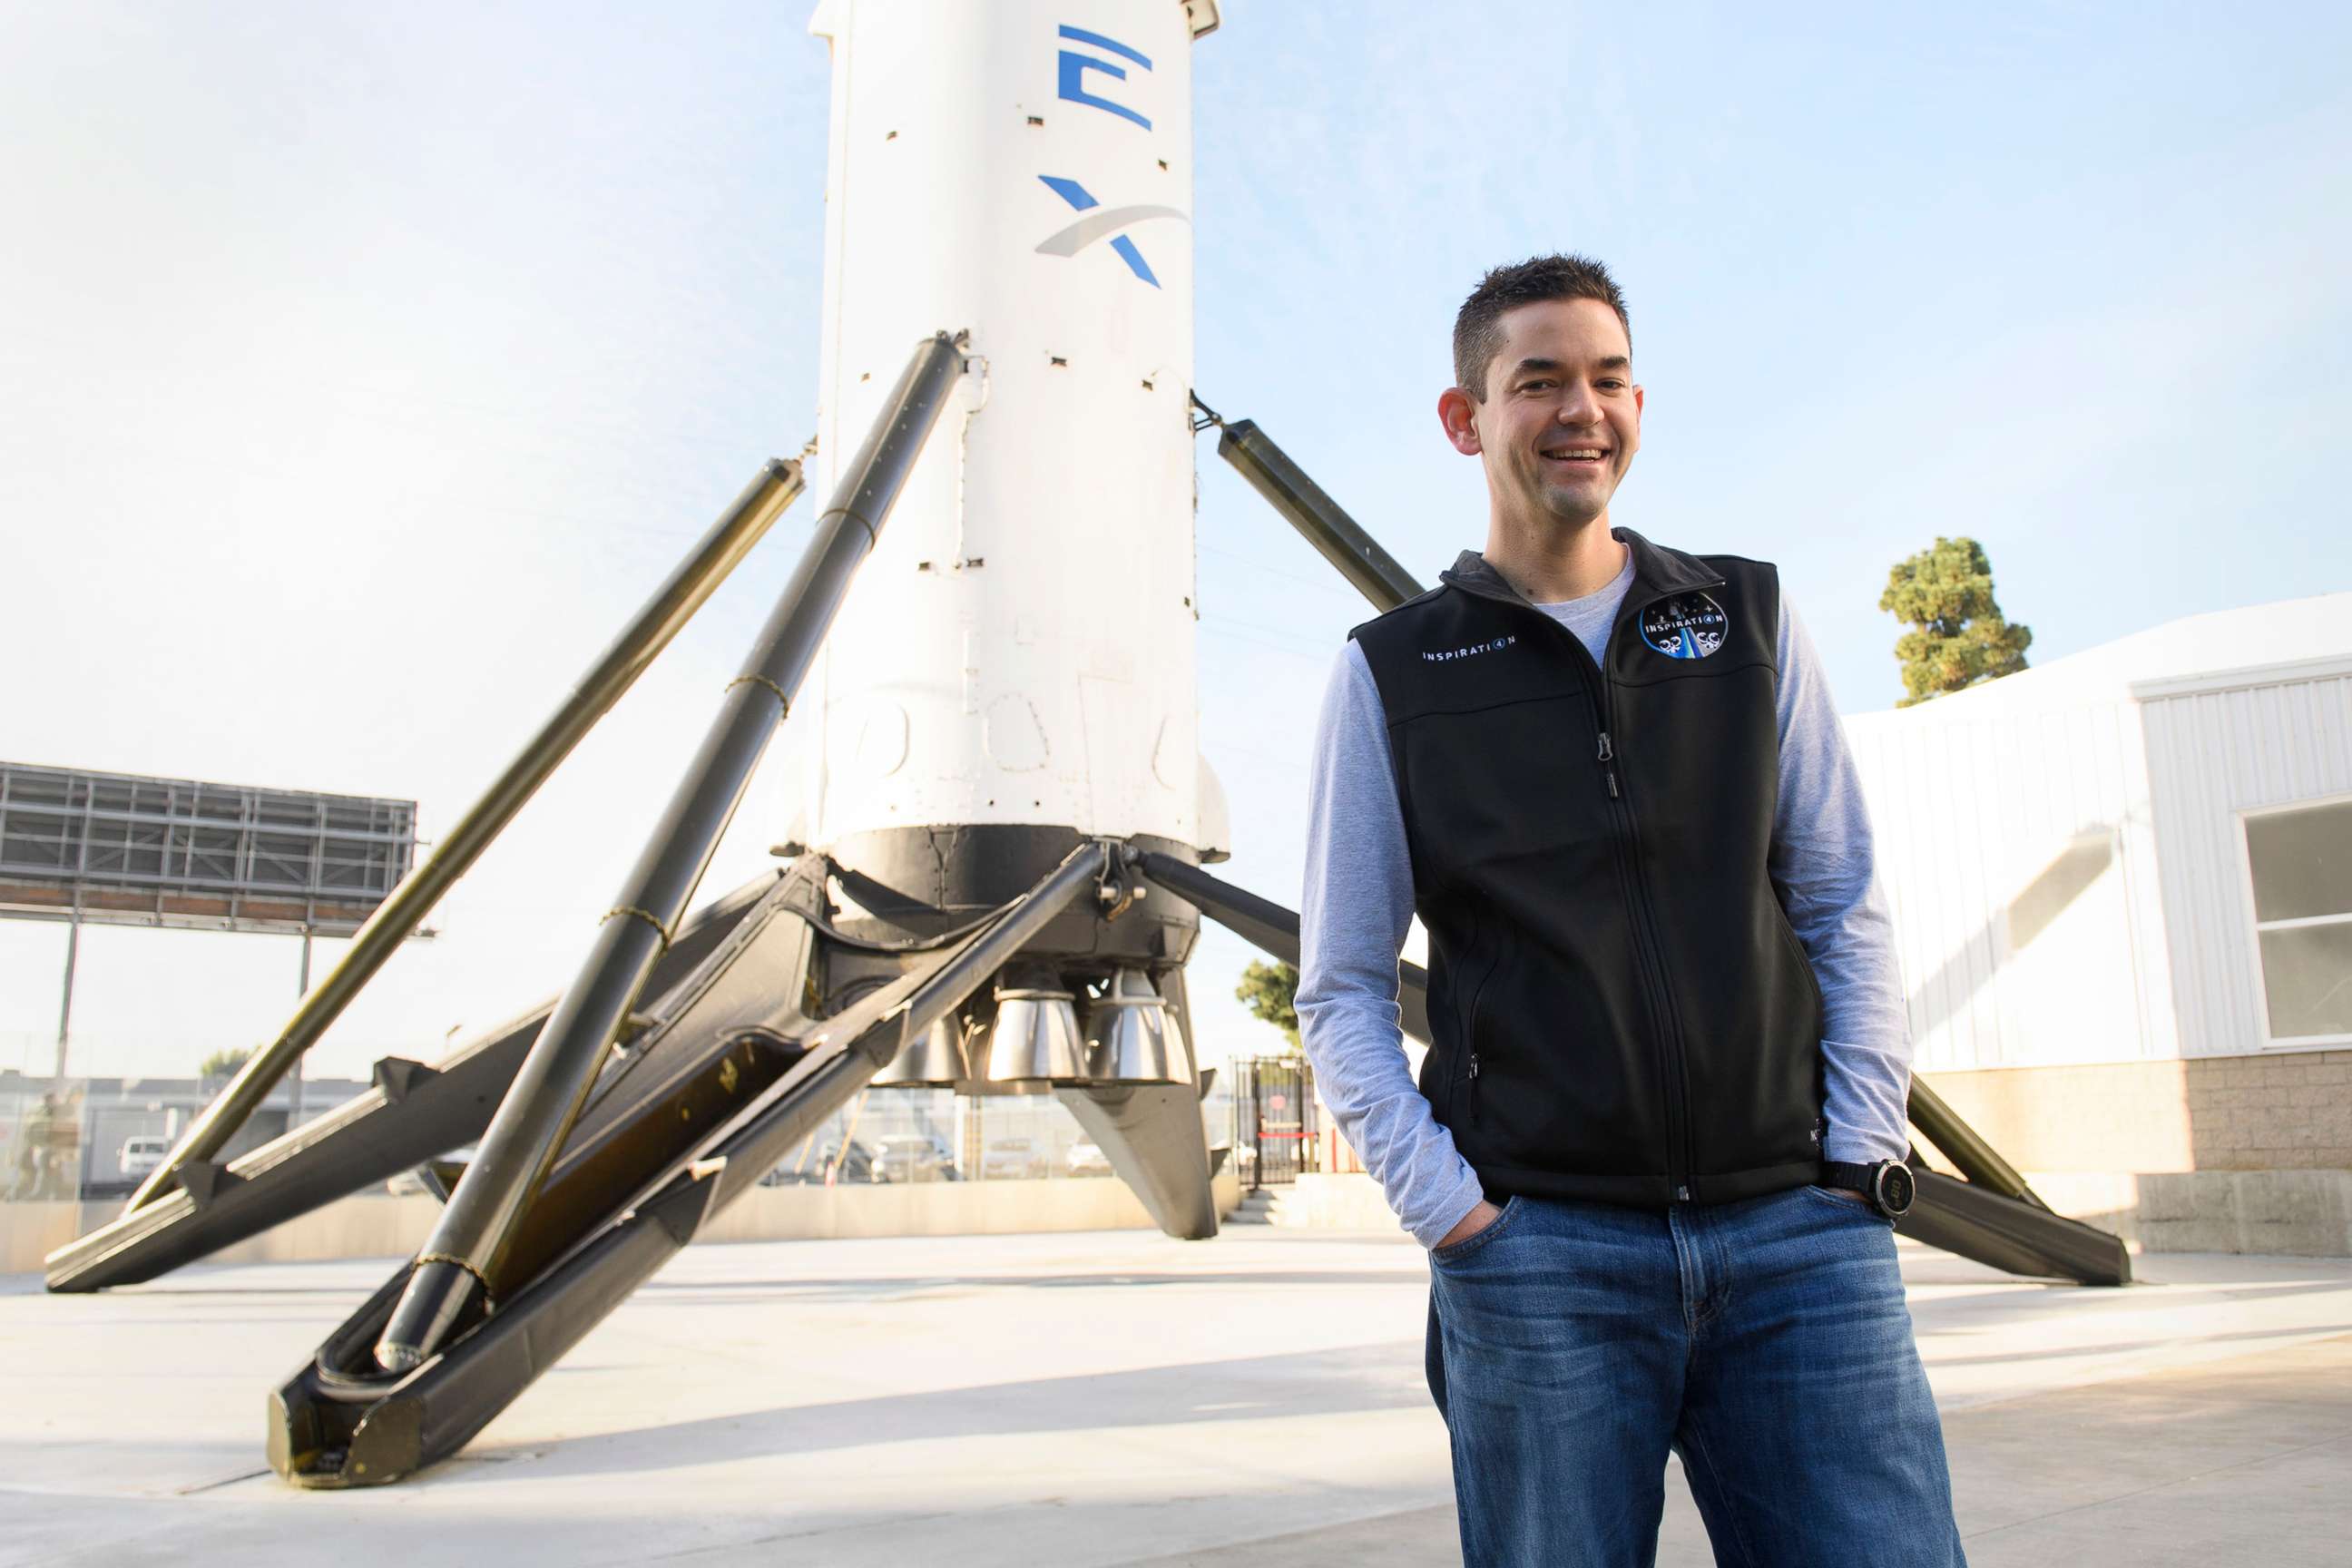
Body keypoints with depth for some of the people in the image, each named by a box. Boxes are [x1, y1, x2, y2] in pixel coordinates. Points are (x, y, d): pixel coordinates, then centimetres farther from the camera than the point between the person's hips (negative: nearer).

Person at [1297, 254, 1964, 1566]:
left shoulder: (1751, 618, 11)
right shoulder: (1391, 674, 4)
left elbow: (1846, 909, 11)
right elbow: (1341, 987, 5)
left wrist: (1864, 1155, 1)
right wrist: (1442, 1202, -6)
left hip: (1796, 1233, 2)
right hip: (1538, 1249, -1)